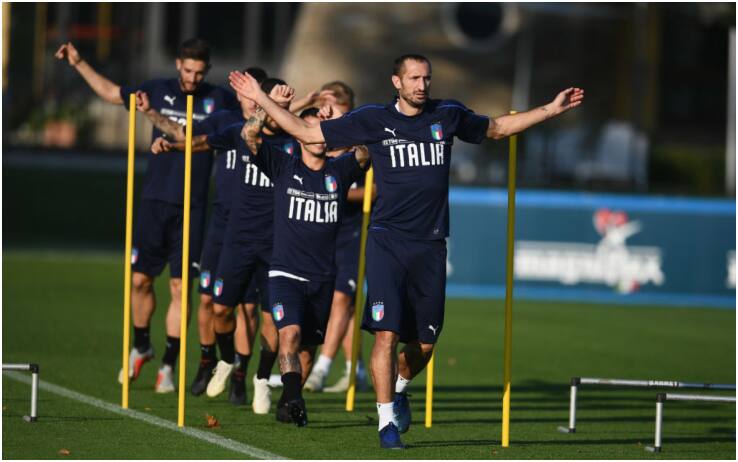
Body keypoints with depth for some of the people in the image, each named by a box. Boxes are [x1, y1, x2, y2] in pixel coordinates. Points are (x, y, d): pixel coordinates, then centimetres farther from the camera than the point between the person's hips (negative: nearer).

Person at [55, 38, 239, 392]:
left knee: (180, 287, -3)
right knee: (140, 279, 5)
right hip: (154, 202, 2)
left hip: (192, 207, -2)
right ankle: (141, 347, 27)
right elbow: (111, 93, 20)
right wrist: (79, 64, 19)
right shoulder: (159, 91, 6)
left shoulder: (219, 100, 1)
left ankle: (168, 365, 6)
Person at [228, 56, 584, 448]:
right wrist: (261, 100, 0)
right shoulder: (373, 120, 0)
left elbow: (496, 128, 26)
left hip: (430, 244, 3)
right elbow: (306, 133, 6)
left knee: (425, 343, 6)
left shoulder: (448, 115, 7)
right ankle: (387, 421, -3)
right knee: (386, 333, -13)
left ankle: (398, 389, 37)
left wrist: (551, 109, 22)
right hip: (387, 239, -3)